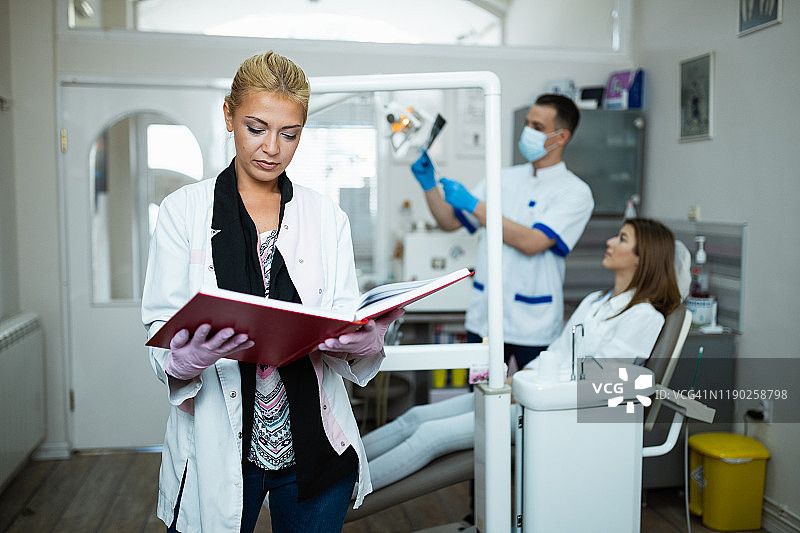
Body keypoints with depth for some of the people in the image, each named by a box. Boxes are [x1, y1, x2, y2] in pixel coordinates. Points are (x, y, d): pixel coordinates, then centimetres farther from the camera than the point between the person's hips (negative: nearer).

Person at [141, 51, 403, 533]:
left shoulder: (327, 217, 6)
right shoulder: (184, 211, 1)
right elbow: (161, 326, -3)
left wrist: (364, 342, -22)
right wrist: (187, 357, -26)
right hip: (217, 448, -1)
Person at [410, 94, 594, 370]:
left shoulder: (575, 192, -6)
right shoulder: (504, 178, 11)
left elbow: (531, 243, -20)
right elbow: (449, 222, 14)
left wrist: (473, 204, -19)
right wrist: (429, 184, -2)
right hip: (483, 319, 4)